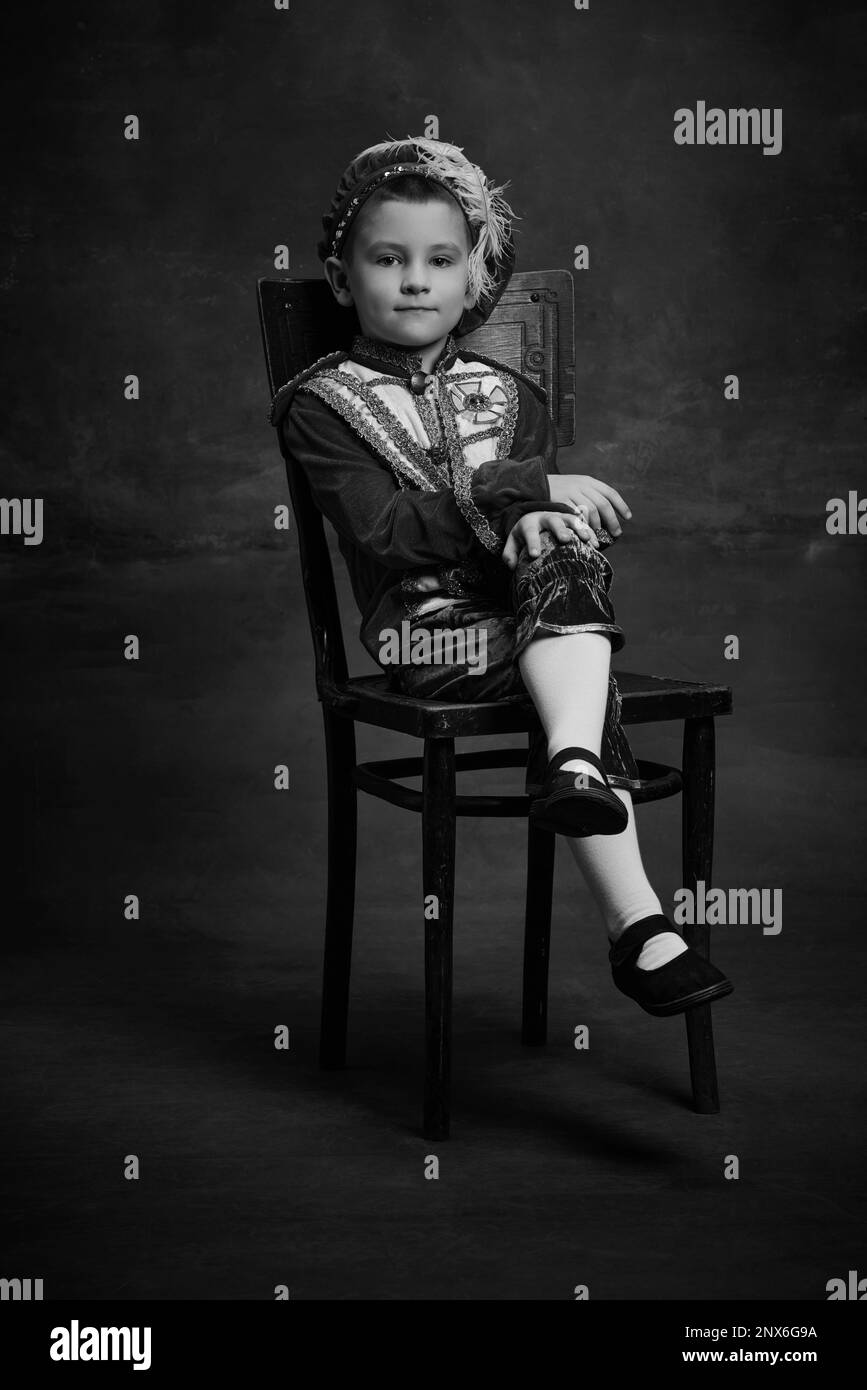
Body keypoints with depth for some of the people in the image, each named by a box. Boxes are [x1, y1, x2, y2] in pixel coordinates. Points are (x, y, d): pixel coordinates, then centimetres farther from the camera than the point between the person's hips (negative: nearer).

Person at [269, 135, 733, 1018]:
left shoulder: (507, 394, 19)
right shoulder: (319, 404, 5)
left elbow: (548, 514, 11)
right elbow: (386, 534, -10)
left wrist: (536, 522, -16)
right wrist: (522, 491, -15)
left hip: (523, 617, 4)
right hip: (426, 636, -4)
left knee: (564, 550, -30)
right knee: (583, 681, -29)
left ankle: (572, 761, -47)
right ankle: (638, 925, -38)